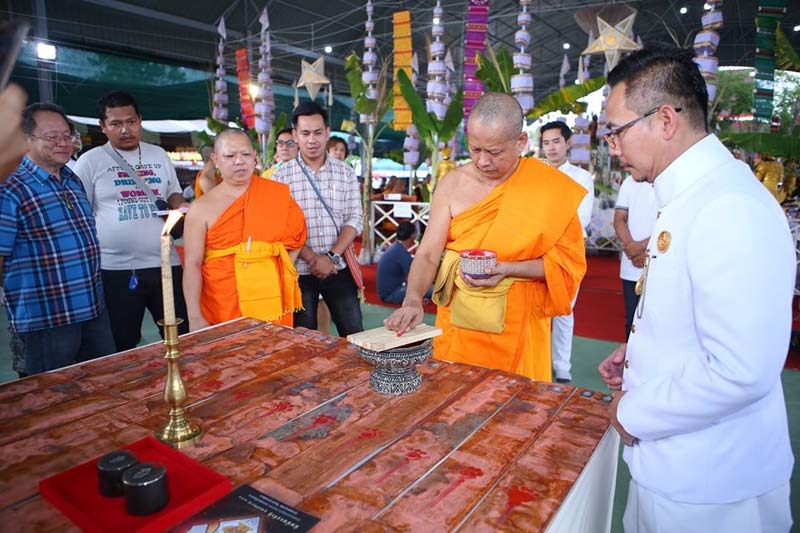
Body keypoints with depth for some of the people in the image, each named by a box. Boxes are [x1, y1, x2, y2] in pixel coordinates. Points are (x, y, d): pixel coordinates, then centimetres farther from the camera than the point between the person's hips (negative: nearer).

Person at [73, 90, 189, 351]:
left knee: (181, 337, 10)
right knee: (122, 348, 9)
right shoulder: (90, 161, 0)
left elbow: (174, 194, 22)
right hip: (115, 269, -3)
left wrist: (179, 206, -1)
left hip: (165, 263, 3)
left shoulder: (159, 155, 11)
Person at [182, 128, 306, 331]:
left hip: (272, 304, 2)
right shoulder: (202, 208, -2)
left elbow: (296, 235, 11)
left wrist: (281, 272, -1)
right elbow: (192, 265, -5)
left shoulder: (277, 194, 3)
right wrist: (195, 318, -11)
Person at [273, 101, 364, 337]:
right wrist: (313, 258, -15)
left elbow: (354, 219, 0)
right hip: (299, 271, -1)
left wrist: (332, 257, -12)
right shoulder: (281, 176, 0)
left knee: (354, 335, 6)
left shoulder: (345, 173, 6)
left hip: (339, 269, 1)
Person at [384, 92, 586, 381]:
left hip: (518, 325, -1)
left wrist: (508, 269, -19)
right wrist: (412, 300, -25)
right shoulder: (453, 184, -5)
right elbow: (428, 254, -8)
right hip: (458, 321, 2)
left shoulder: (552, 188, -8)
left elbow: (568, 259, -5)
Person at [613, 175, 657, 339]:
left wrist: (641, 246, -10)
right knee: (632, 319, 8)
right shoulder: (630, 182, 11)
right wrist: (631, 247, -10)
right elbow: (619, 219, 6)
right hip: (632, 268, 3)